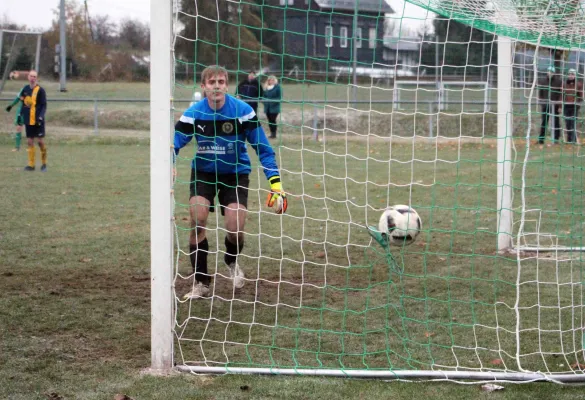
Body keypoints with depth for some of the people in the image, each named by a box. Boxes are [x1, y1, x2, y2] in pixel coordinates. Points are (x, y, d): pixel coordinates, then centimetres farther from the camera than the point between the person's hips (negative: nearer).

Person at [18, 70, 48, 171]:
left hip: (37, 120, -5)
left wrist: (41, 116, -19)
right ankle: (31, 164, 9)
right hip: (28, 120, 5)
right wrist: (20, 114, 12)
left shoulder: (40, 90, -7)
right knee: (30, 141, 4)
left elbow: (44, 106, -8)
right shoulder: (25, 89, 7)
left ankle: (44, 163, 11)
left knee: (40, 141, -4)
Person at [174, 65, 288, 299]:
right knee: (197, 220, -19)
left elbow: (263, 149, -13)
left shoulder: (243, 111, -19)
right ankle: (201, 282, -2)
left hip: (236, 173, -1)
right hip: (203, 172, 1)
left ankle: (231, 261, 25)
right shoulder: (193, 114, -16)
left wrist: (276, 185, -19)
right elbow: (173, 147, -13)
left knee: (235, 228, -14)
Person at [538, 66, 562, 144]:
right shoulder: (542, 80, 3)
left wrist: (560, 106, -8)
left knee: (556, 122, 4)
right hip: (545, 105, 1)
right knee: (544, 122, 1)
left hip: (555, 105, -1)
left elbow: (561, 94, -4)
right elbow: (540, 93, 8)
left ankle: (556, 138, 11)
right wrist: (541, 104, 3)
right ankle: (541, 138, 5)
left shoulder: (559, 81, -4)